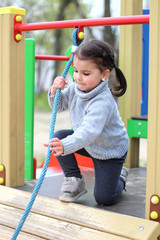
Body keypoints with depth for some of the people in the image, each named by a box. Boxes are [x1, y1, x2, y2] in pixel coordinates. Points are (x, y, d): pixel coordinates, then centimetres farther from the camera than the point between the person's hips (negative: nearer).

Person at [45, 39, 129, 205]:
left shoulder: (103, 102, -38)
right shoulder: (75, 88, -14)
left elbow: (89, 132, -49)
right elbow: (59, 106, 2)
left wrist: (65, 146, -64)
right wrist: (55, 91, -20)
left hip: (110, 151, -7)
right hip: (87, 143, 7)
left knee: (103, 198, -5)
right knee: (59, 137, -16)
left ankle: (120, 177, 30)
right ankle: (74, 180, 1)